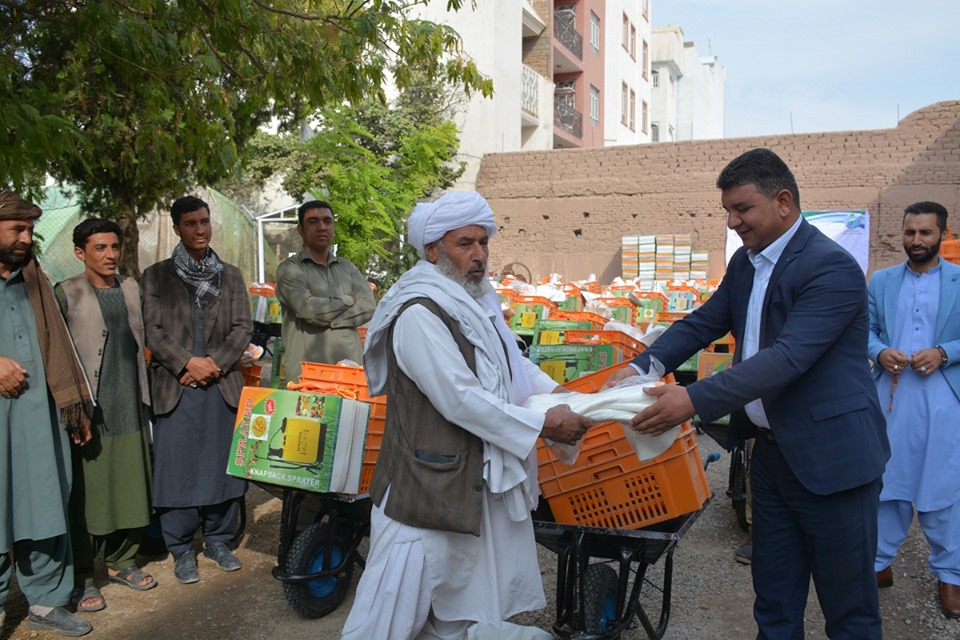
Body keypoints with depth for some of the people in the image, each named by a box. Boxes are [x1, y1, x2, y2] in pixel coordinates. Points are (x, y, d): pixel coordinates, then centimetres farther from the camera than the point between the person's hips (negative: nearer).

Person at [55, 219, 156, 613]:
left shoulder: (131, 289, 12)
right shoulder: (66, 294, -4)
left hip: (131, 409, 5)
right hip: (90, 413, -5)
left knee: (132, 489, 10)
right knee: (87, 495, 1)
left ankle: (121, 561, 27)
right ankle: (81, 577, 15)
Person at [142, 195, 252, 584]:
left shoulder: (231, 275, 12)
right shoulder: (156, 276, 7)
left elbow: (243, 327, 5)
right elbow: (153, 330, 0)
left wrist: (215, 363, -9)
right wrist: (187, 363, -13)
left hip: (223, 385, 2)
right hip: (176, 387, -1)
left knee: (224, 464, 6)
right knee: (177, 468, 1)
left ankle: (219, 541, 21)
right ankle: (181, 550, 15)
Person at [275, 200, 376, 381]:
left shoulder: (347, 267, 17)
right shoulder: (290, 269, 3)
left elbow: (368, 306, 3)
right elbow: (308, 308, -12)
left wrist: (330, 320, -9)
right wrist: (348, 301, 1)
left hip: (349, 367, 4)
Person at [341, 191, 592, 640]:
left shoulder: (476, 300, 9)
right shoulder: (419, 313, -22)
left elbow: (511, 362, 18)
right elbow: (460, 399, -27)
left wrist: (555, 392, 1)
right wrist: (543, 426, -21)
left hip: (476, 477, 9)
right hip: (430, 483, -9)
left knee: (457, 603, 22)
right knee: (402, 604, 5)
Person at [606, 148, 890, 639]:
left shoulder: (833, 268, -20)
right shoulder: (745, 262, 7)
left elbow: (788, 357, -29)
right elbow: (704, 322, 7)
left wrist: (695, 400, -36)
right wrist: (640, 368, -8)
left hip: (832, 457, -7)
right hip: (771, 451, 8)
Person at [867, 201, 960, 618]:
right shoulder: (880, 281, 10)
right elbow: (864, 329, 8)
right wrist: (880, 352, -11)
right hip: (891, 395, 2)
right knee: (887, 482, 9)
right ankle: (880, 563, 21)